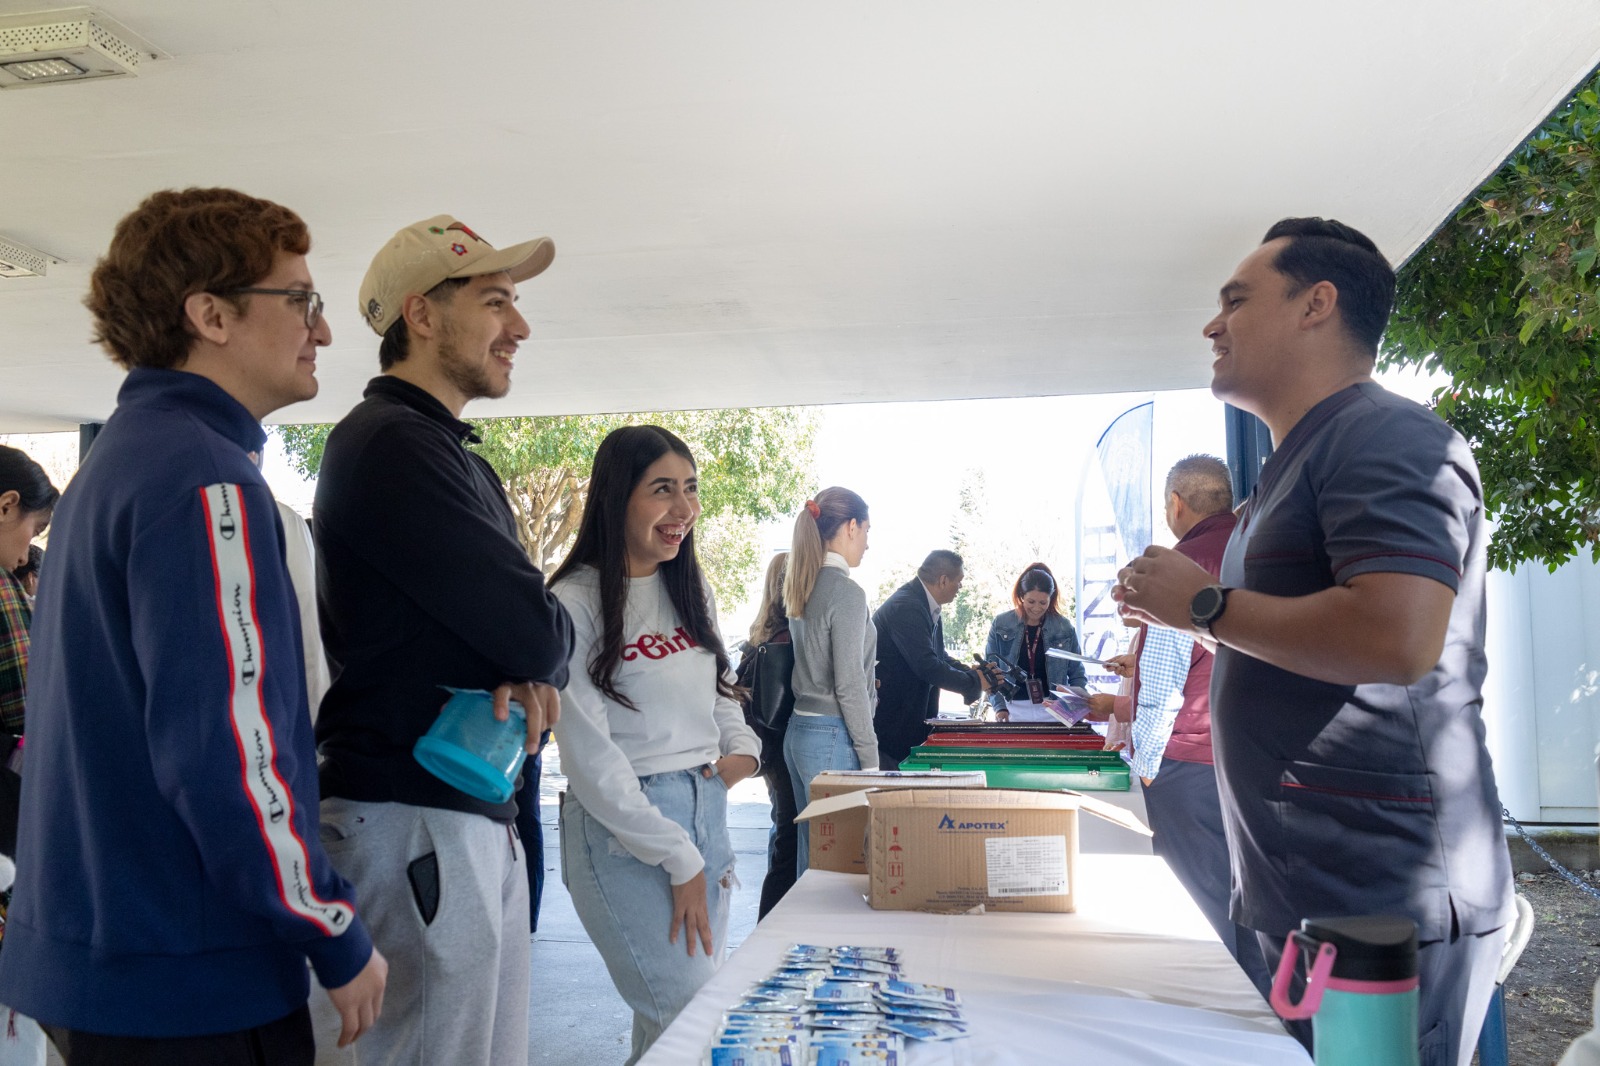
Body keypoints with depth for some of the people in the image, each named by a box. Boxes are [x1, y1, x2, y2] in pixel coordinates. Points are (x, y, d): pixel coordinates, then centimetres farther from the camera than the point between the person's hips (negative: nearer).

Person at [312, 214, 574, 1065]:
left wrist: (528, 672, -10)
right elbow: (538, 632, -20)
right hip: (413, 823, -10)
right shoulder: (391, 443, -15)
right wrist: (543, 656, 3)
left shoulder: (462, 460, 18)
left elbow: (532, 632, 13)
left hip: (478, 815, 10)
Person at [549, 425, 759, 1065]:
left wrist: (743, 747, 0)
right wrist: (679, 861, -14)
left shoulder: (691, 590, 9)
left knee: (672, 1009, 14)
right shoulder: (576, 604, -13)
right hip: (622, 829, -7)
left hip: (707, 813, 7)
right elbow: (590, 759, -16)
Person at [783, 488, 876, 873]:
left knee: (810, 848, 15)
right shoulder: (846, 592, -14)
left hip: (799, 729, 9)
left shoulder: (803, 589, 11)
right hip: (833, 738, -9)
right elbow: (849, 686, -16)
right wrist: (871, 759, -12)